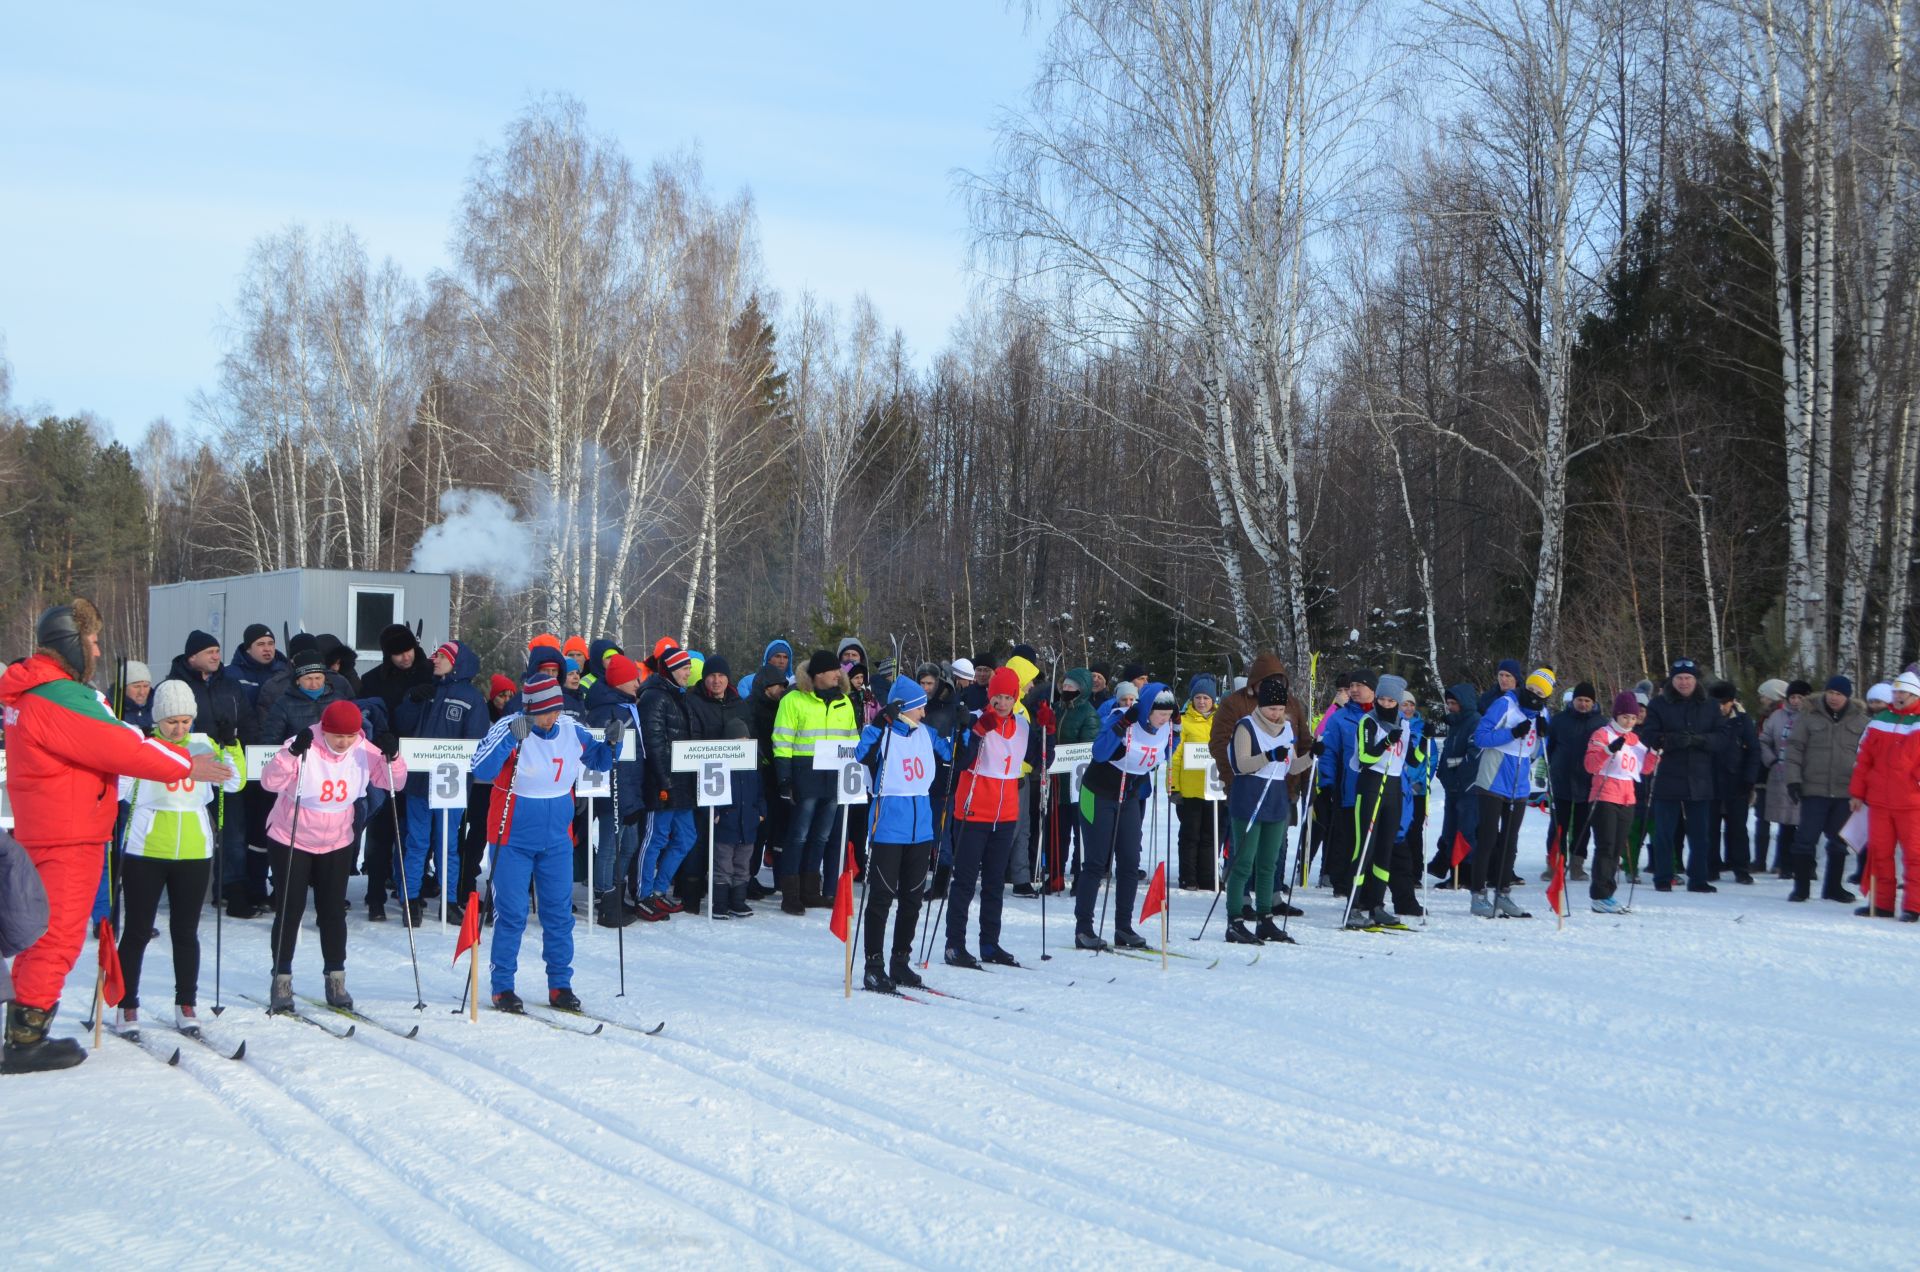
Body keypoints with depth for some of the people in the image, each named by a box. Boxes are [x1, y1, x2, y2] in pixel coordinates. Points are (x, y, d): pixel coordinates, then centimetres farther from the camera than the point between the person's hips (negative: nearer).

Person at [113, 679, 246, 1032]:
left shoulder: (204, 745, 6)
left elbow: (234, 782, -2)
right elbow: (115, 788, -10)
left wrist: (231, 741, -10)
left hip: (193, 854, 2)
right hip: (145, 853, -2)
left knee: (186, 932, 11)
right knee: (138, 931, 4)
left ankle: (186, 1005, 20)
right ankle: (127, 1006, 13)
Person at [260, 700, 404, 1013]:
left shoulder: (363, 751, -9)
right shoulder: (304, 747, -20)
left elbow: (393, 783, -5)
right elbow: (270, 781, -30)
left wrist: (392, 757, -24)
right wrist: (293, 753, -44)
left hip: (337, 843, 3)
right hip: (291, 841, -3)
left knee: (333, 911, 6)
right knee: (289, 911, 1)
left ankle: (335, 979, 16)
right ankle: (281, 980, 10)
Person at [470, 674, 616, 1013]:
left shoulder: (571, 731, 0)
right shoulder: (509, 728, -14)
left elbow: (598, 761, 15)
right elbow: (481, 770, -26)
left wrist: (612, 742, -5)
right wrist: (511, 737, -35)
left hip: (557, 840, 4)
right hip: (513, 839, -4)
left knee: (560, 912, 8)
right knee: (511, 914, -1)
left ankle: (560, 985, 18)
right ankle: (502, 987, 11)